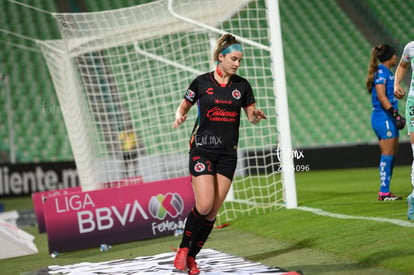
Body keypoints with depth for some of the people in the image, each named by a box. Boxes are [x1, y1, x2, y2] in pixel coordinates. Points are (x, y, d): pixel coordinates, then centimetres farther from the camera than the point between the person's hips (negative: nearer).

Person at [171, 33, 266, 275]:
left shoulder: (242, 85, 6)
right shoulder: (202, 82, -1)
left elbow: (252, 114, 11)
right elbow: (184, 105, 10)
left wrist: (256, 116, -12)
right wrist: (180, 116, -13)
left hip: (228, 154, 3)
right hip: (202, 149, -3)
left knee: (213, 212, 0)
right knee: (204, 205, -17)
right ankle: (183, 248, 5)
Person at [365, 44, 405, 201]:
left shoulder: (386, 72, 19)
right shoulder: (381, 72, -10)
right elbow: (381, 96, -19)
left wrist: (396, 115, 20)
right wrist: (394, 113, -23)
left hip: (389, 119, 10)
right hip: (384, 118, -10)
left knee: (391, 156, 9)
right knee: (387, 155, -9)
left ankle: (385, 191, 11)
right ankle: (384, 192, -8)